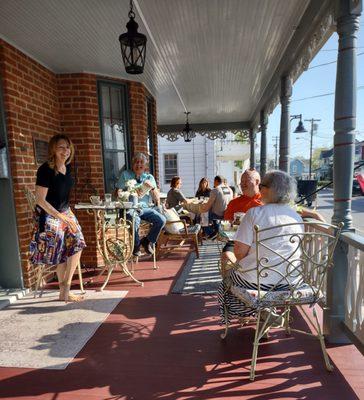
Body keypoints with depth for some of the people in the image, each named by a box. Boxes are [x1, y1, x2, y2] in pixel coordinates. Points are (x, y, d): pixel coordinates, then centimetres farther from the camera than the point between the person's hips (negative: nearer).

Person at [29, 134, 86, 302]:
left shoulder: (67, 168, 4)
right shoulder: (46, 169, -18)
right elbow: (40, 200, -19)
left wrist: (67, 214, 13)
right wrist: (60, 216, -19)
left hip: (65, 212, 7)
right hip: (49, 215, -7)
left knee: (77, 244, 0)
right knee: (61, 253, -1)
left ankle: (65, 288, 13)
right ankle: (64, 292, 17)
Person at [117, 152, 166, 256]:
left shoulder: (149, 177, 15)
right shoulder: (125, 175, 10)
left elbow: (157, 199, 9)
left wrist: (152, 187, -9)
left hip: (145, 208, 3)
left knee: (161, 220, -22)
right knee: (135, 220, -36)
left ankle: (148, 240, 4)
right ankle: (136, 245, -6)